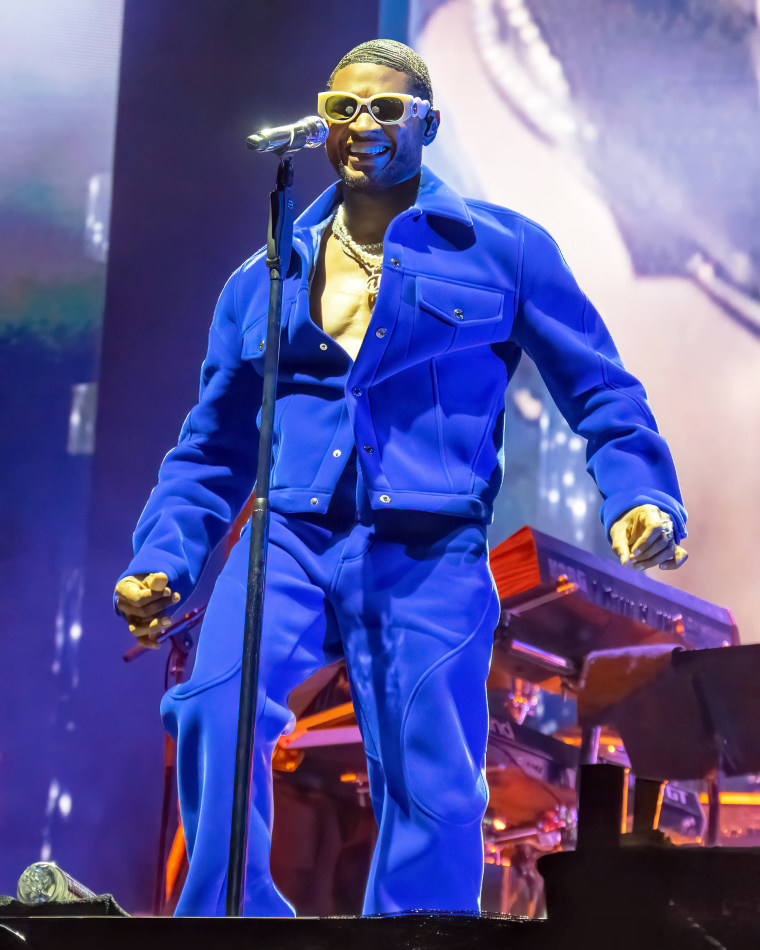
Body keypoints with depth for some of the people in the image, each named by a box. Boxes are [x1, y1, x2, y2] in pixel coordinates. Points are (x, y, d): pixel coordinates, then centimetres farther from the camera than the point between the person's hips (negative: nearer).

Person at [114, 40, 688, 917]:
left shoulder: (503, 250, 10)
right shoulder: (263, 279, 19)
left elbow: (600, 392, 11)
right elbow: (213, 447, 25)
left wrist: (642, 497, -6)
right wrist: (162, 561, 10)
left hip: (429, 557, -2)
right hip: (291, 539, 2)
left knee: (433, 798, -7)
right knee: (213, 706, -25)